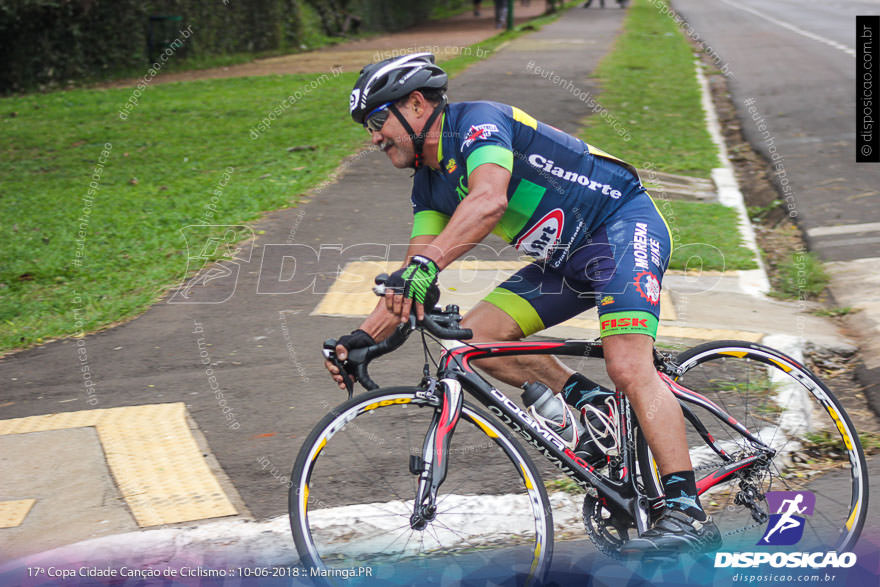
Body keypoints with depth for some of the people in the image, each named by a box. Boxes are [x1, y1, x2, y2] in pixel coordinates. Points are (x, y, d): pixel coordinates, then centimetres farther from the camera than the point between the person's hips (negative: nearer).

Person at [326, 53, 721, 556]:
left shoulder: (478, 120, -18)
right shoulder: (430, 183, 8)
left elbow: (490, 199, -38)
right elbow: (412, 282, 5)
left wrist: (426, 264, -50)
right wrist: (364, 336, -10)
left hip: (623, 222, -9)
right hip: (568, 258, 9)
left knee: (628, 367, -25)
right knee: (476, 336, -5)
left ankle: (688, 515, -24)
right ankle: (592, 404, 1)